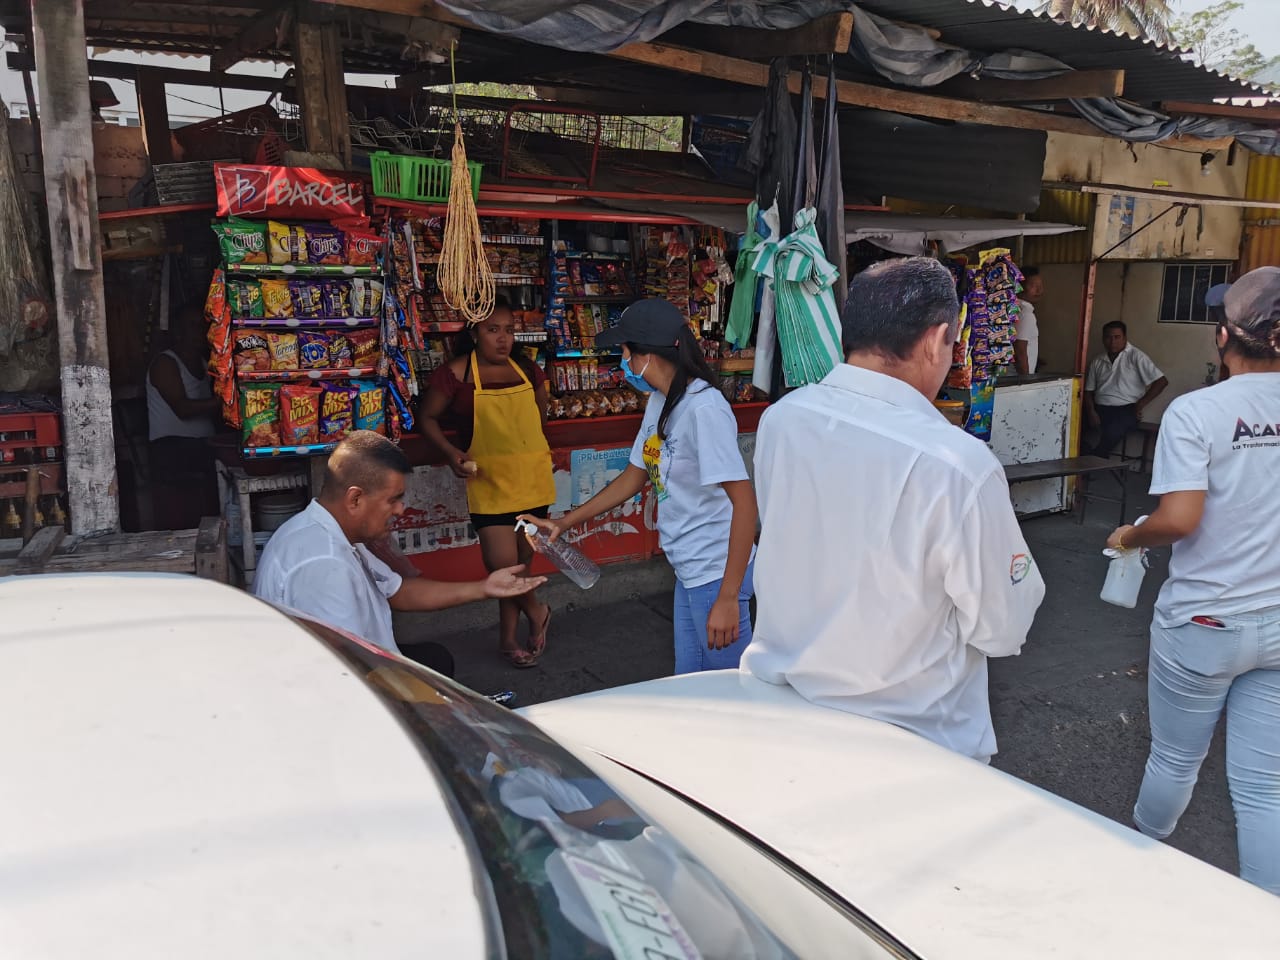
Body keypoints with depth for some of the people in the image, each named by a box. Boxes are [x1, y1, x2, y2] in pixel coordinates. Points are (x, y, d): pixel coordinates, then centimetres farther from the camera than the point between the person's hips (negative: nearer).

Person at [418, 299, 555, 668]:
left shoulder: (527, 369, 6)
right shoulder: (456, 373, -7)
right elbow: (428, 417, 1)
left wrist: (537, 451, 11)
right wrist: (451, 452, -13)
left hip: (532, 477, 5)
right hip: (489, 481, -4)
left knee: (522, 559, 11)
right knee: (502, 562, -13)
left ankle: (509, 637, 27)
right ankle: (536, 611, 17)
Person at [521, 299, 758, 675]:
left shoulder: (704, 408, -21)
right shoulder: (658, 404, 7)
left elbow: (744, 503, -24)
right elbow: (635, 476, 20)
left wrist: (728, 598, -25)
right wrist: (563, 523, 19)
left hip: (717, 575, -9)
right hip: (688, 573, 9)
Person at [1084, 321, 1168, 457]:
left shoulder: (1136, 356, -1)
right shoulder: (1097, 361, 14)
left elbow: (1162, 381, -5)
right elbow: (1088, 391, 13)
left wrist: (1140, 404, -9)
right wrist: (1091, 412, -6)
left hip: (1126, 410, -4)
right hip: (1100, 409, 4)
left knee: (1110, 434, -36)